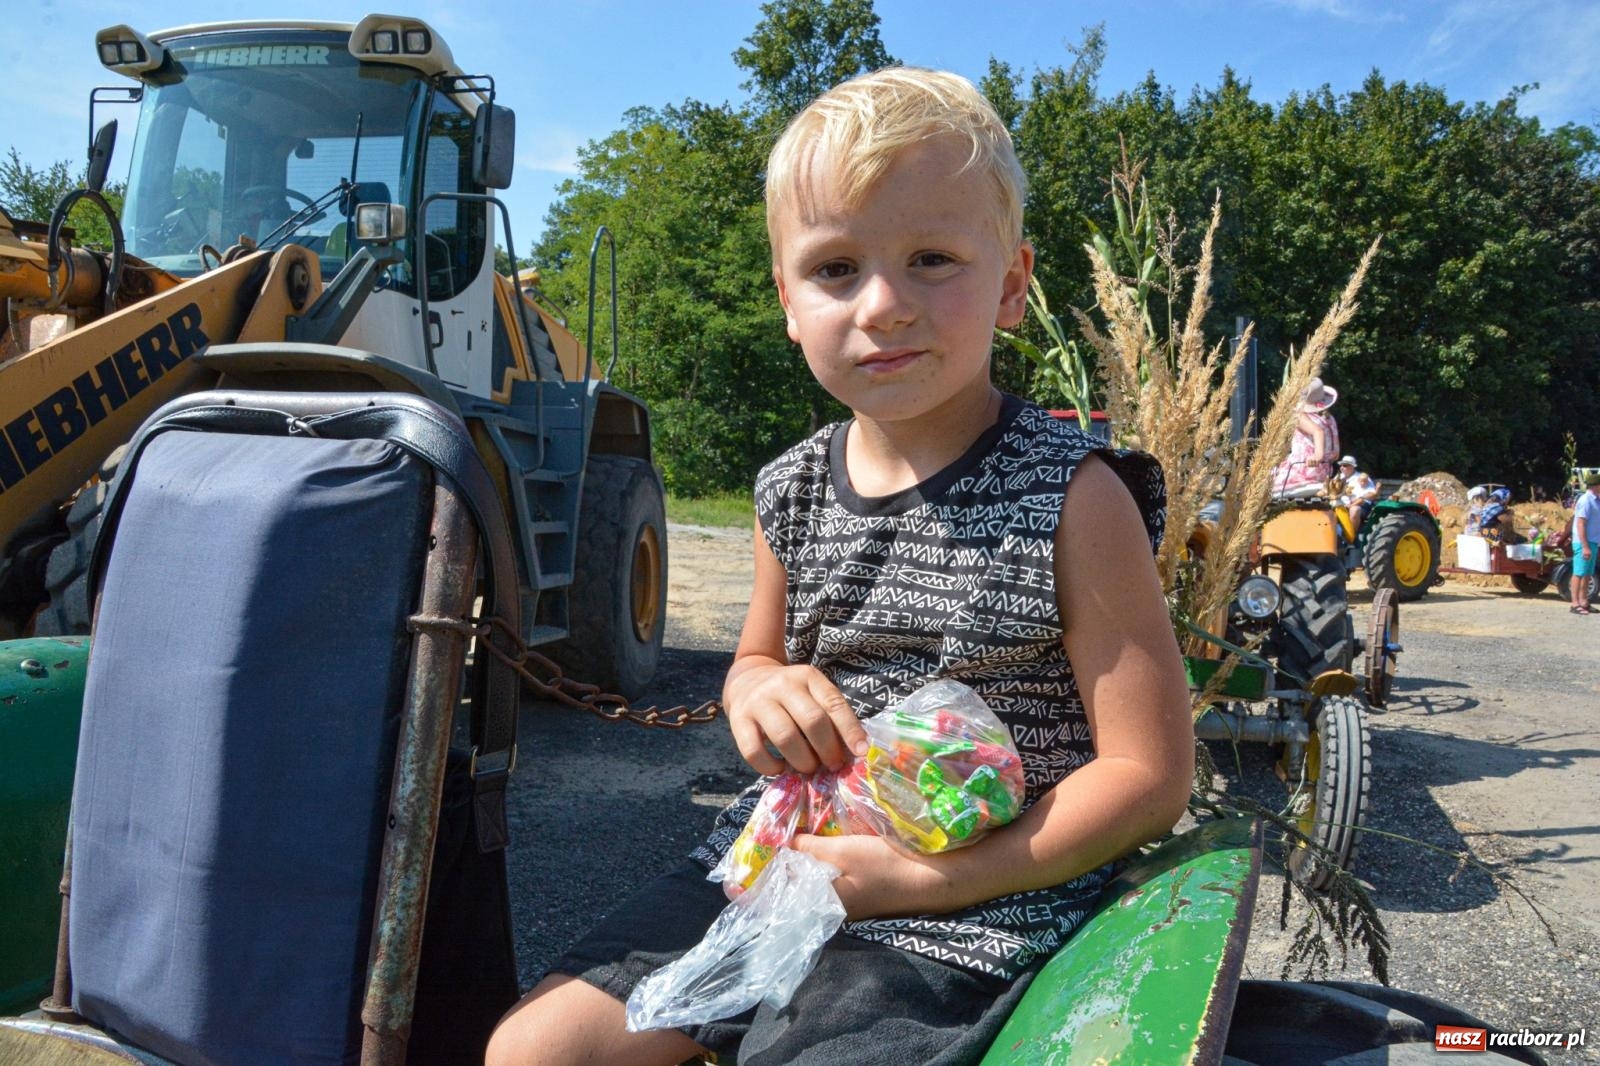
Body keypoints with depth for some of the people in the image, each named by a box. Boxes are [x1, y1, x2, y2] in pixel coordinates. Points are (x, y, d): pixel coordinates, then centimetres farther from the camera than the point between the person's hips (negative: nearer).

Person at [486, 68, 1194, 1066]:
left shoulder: (1071, 496, -14)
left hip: (963, 910, -5)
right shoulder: (795, 491, 2)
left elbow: (1150, 774, -13)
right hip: (775, 866, 5)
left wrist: (918, 874, -19)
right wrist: (762, 688, -7)